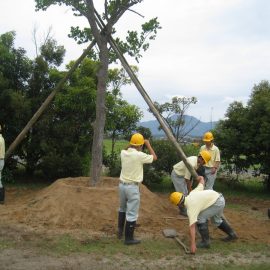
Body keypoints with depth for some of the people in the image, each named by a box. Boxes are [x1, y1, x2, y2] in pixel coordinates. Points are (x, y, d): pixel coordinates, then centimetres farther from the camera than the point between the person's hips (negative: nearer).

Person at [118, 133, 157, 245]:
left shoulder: (123, 153, -1)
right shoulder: (139, 155, -18)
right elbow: (154, 157, -1)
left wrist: (130, 145, 18)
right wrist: (148, 144, 6)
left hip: (122, 185, 7)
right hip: (133, 187, -7)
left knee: (122, 209, 25)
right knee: (132, 214, 2)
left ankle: (120, 231, 34)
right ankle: (129, 238, 8)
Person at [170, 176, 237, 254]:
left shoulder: (190, 207, -15)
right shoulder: (192, 193, 6)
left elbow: (192, 227, -21)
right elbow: (201, 179, 17)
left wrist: (193, 245, -24)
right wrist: (200, 178, 44)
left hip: (217, 203, -10)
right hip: (220, 198, 10)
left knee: (200, 219, -6)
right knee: (217, 219, 29)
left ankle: (205, 242, 1)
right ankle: (232, 234, 43)